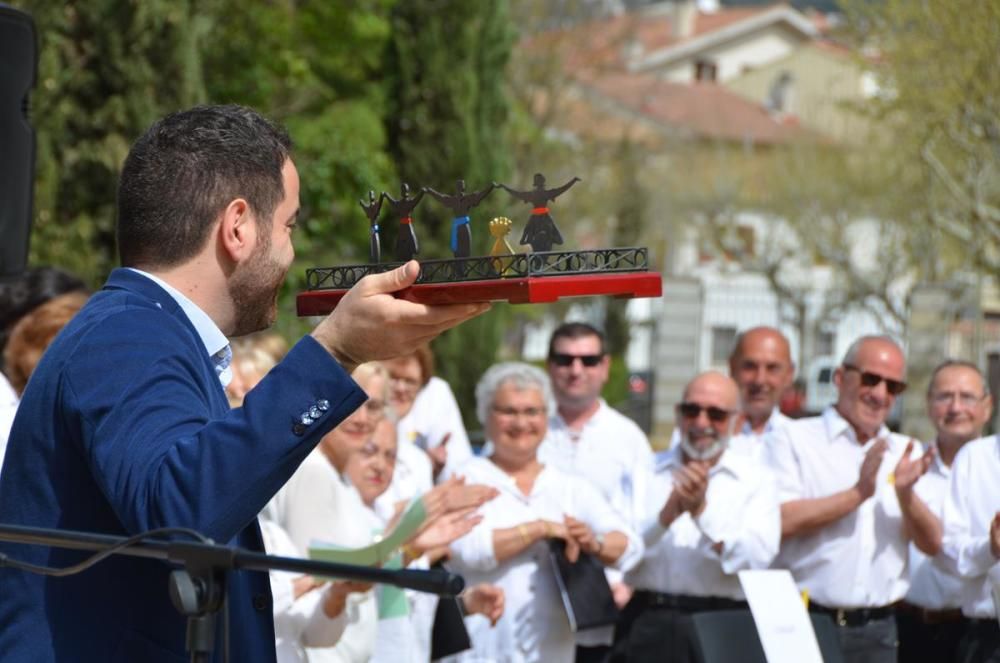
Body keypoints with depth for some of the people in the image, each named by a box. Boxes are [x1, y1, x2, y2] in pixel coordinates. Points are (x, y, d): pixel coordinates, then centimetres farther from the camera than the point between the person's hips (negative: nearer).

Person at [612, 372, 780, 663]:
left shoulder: (755, 480, 8)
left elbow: (758, 558, -8)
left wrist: (703, 510, -17)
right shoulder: (644, 472, 12)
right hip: (647, 624, 1)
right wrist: (667, 514, -17)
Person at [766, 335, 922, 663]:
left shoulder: (904, 454, 14)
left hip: (878, 629, 4)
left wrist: (907, 496, -13)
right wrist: (858, 493, -12)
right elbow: (781, 522, -14)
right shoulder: (794, 439, 1)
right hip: (806, 622, -4)